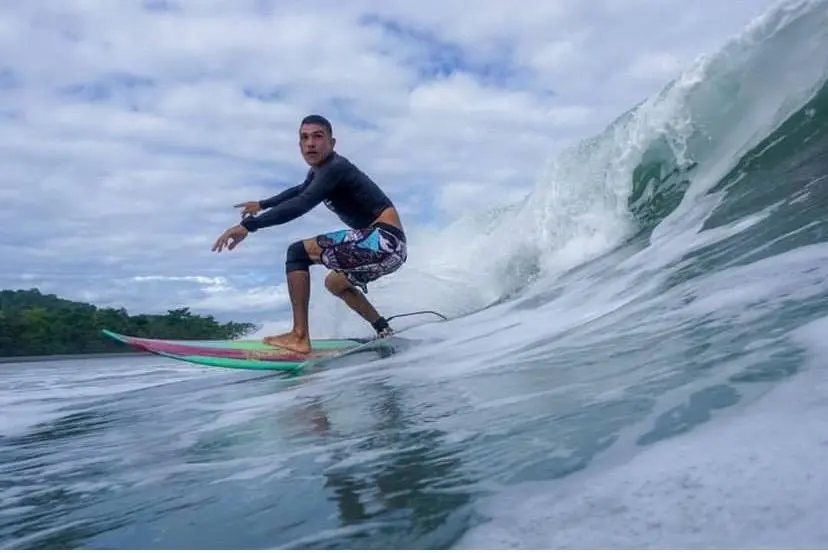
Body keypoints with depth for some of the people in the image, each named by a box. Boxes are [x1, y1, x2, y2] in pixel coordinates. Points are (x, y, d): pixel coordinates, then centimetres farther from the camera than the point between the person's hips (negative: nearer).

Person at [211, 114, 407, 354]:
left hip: (384, 240, -11)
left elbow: (300, 205, -29)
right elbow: (298, 191, 38)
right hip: (384, 244, 11)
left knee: (298, 252, -11)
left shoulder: (335, 168, -14)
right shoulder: (320, 170, 16)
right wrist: (261, 204, 48)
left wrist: (248, 225, -31)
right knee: (335, 283, 30)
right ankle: (385, 333, 23)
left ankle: (299, 336, -14)